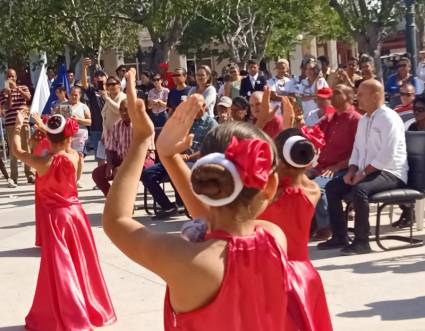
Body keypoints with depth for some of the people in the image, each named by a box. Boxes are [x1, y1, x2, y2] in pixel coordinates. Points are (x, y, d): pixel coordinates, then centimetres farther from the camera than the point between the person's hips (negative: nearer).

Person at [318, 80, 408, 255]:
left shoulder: (389, 118, -14)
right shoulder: (363, 120, 15)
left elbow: (387, 156, -22)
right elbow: (357, 149, 19)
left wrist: (364, 172, -20)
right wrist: (352, 171, 1)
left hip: (391, 173, -9)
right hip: (366, 172, 9)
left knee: (359, 189, -34)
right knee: (331, 187, -3)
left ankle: (361, 241, -23)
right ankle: (339, 237, 1)